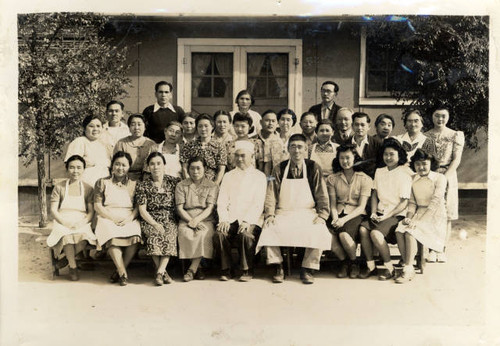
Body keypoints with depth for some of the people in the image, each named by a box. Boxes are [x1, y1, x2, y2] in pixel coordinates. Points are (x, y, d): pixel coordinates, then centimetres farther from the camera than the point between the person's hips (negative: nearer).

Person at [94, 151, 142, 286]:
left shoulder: (134, 184, 18)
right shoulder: (102, 182, 14)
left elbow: (138, 206, 9)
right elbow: (97, 205, 4)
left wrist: (130, 218, -11)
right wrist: (113, 218, -10)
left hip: (129, 219, 1)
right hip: (108, 218, -1)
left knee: (135, 237, -32)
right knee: (112, 238, -36)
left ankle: (119, 271, -16)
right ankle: (123, 273, -29)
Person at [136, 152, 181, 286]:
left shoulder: (174, 182, 11)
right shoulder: (142, 186, 7)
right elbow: (142, 210, -1)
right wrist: (155, 224, -14)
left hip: (169, 220, 1)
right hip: (150, 220, -1)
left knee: (170, 235, -32)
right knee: (155, 234, -33)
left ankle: (159, 272, -32)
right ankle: (164, 272, -25)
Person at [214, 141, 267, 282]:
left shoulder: (259, 176, 10)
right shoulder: (228, 176, 20)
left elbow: (258, 204, -1)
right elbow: (221, 201, 11)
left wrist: (247, 221, -16)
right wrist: (224, 220, -7)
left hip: (250, 221, -2)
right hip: (230, 219, 3)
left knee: (245, 235, -33)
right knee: (219, 234, -27)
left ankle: (247, 271, -13)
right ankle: (225, 270, -12)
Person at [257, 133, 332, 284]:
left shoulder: (313, 168, 7)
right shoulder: (279, 169, 9)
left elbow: (322, 196, 4)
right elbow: (271, 195, 4)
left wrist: (322, 215, -10)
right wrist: (270, 214, -12)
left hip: (308, 213, 0)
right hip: (283, 214, 1)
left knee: (320, 232, -31)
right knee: (269, 230, -30)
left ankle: (307, 269, -11)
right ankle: (278, 267, -10)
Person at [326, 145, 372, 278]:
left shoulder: (365, 179, 2)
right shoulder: (332, 179, 12)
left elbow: (361, 206, -4)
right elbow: (333, 204, 9)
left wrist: (344, 219, -17)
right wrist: (335, 218, -13)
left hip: (356, 215, -3)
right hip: (339, 213, 3)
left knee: (344, 234, -34)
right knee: (329, 234, -30)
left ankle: (354, 262, -2)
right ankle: (344, 262, 1)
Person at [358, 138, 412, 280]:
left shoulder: (404, 174, -4)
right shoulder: (379, 172, 15)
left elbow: (404, 202, -7)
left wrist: (388, 215, -16)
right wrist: (374, 213, 2)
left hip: (397, 215, -5)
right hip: (380, 214, 5)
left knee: (375, 233, -29)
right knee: (363, 229, -23)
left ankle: (389, 268, -10)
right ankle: (370, 266, -9)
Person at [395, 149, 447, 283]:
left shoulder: (439, 178, -5)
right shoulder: (413, 180, 12)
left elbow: (435, 202, -15)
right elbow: (412, 202, 12)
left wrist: (419, 221, -23)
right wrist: (409, 217, -9)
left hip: (435, 216, -5)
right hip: (418, 214, 5)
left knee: (410, 232, -30)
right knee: (399, 230, -25)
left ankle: (408, 270, -24)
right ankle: (408, 267, -20)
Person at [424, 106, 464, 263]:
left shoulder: (455, 135, 5)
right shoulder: (425, 136, 8)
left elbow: (456, 160, -2)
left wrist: (444, 177, -13)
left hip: (448, 175, -1)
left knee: (446, 215, 1)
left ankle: (442, 250, 8)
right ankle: (431, 250, 5)